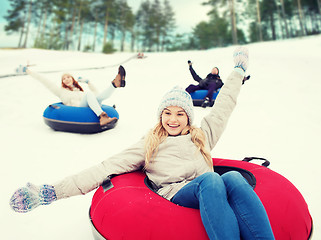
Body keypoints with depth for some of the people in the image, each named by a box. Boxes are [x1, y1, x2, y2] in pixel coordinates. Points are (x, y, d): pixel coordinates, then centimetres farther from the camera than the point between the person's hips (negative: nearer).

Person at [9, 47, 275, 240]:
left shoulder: (202, 135, 24)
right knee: (211, 179, -35)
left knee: (234, 177, -31)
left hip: (209, 193, 3)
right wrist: (52, 191, -2)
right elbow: (107, 168, 7)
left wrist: (238, 70, 44)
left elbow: (223, 106, 34)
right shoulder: (149, 144, 16)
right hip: (175, 194, -3)